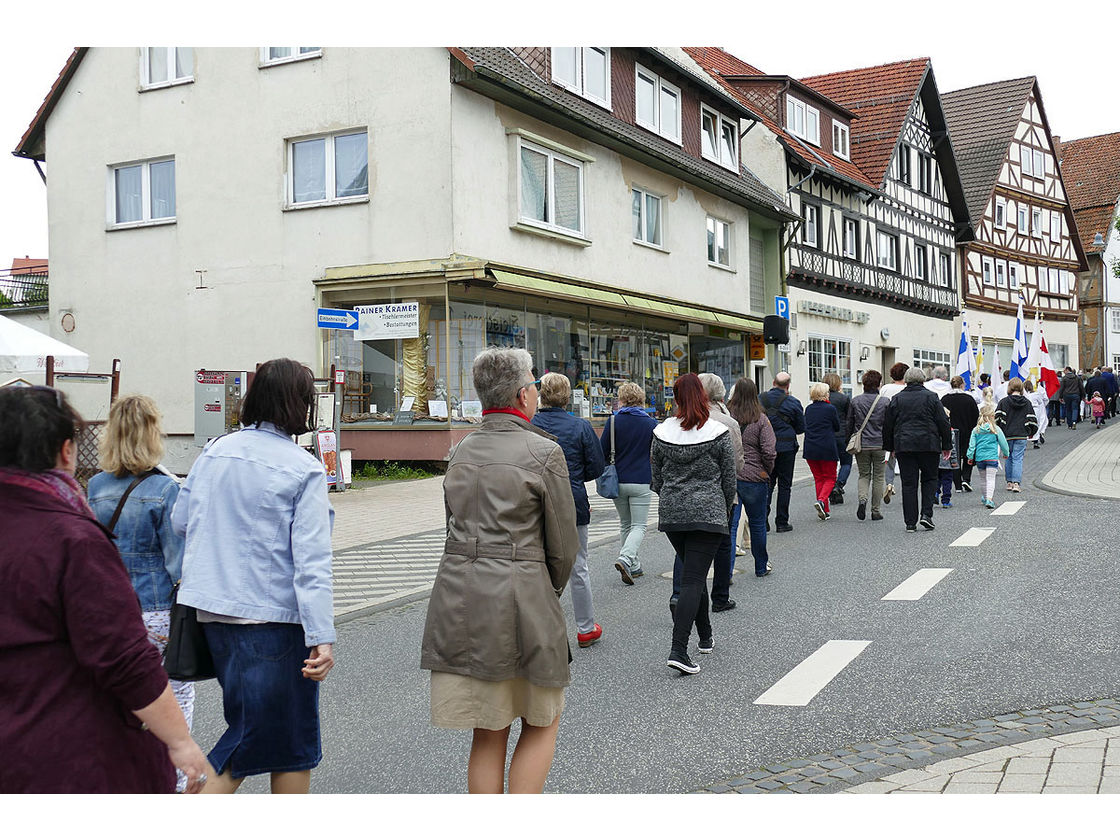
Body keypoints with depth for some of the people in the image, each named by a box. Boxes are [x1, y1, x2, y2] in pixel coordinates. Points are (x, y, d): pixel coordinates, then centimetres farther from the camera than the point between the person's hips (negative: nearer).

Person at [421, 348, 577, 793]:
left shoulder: (461, 451, 10)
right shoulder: (544, 451, -8)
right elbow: (563, 544, -5)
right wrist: (550, 594, 14)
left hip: (457, 595, 6)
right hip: (518, 595, -5)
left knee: (488, 732, 16)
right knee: (542, 722, 14)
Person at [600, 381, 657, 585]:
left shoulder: (613, 421, -4)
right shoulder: (651, 423, -2)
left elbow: (602, 452, -3)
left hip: (618, 482, 2)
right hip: (641, 482, -2)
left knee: (625, 524, 17)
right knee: (638, 526, 2)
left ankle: (634, 566, 18)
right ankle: (625, 559, -21)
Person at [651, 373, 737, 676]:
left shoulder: (661, 433, 0)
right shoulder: (718, 433, -8)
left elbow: (656, 479, 7)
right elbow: (729, 479, -1)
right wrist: (726, 511, 15)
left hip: (671, 514, 4)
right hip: (707, 513, -4)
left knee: (693, 574, 21)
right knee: (693, 579, -5)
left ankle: (705, 637, 33)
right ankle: (678, 650, -15)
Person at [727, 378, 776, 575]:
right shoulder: (761, 420, -7)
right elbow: (769, 452, -10)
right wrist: (767, 471, 7)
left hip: (727, 477, 1)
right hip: (754, 478, -1)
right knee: (758, 523, 14)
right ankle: (761, 566, 27)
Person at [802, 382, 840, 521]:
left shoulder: (808, 409, 4)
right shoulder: (830, 409, -10)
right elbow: (837, 427, 2)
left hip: (810, 449, 4)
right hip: (827, 449, -4)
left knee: (818, 478, 13)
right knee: (830, 478, 9)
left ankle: (824, 512, 12)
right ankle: (821, 500, -16)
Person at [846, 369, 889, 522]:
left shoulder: (855, 401, -1)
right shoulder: (885, 402, -5)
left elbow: (849, 425, 4)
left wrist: (848, 444, 13)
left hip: (861, 445, 1)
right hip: (880, 445, -1)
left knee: (864, 475, 14)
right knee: (878, 477, 9)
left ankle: (863, 499, -14)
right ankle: (876, 511, 11)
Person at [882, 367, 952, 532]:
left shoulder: (896, 399, 6)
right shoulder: (931, 397, 1)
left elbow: (888, 426, 9)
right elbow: (943, 423, 1)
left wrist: (891, 447, 19)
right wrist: (947, 445, 9)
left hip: (903, 445, 1)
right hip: (928, 444, -1)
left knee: (908, 484, 3)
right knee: (929, 479, 14)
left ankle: (910, 522, 3)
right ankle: (926, 514, 0)